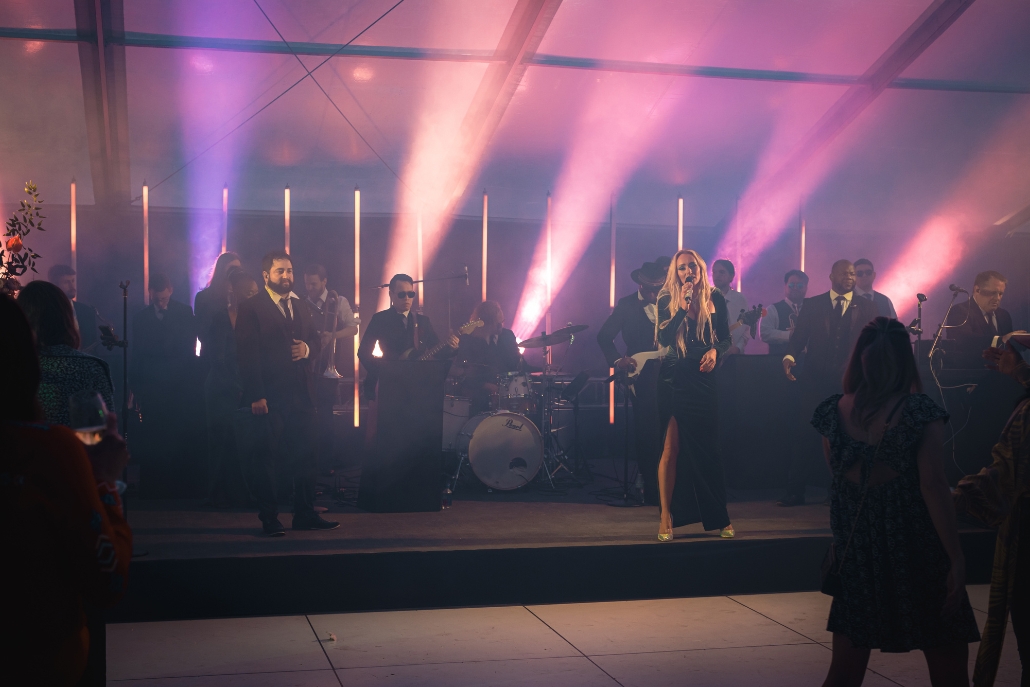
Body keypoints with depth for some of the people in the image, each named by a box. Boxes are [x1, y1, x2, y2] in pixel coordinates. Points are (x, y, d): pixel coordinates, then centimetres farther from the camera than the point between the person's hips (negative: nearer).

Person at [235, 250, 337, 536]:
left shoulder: (301, 307, 17)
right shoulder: (250, 308, -3)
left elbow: (313, 338, 25)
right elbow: (247, 354, -9)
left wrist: (307, 348, -1)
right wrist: (255, 395, -17)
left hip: (301, 394, 6)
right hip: (269, 396, -6)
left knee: (305, 456, 7)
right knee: (266, 457, 2)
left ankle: (305, 514, 16)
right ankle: (269, 519, 9)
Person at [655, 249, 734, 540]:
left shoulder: (715, 298, 4)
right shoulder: (667, 300, -1)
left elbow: (725, 337, 8)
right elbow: (663, 338, -12)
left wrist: (715, 351, -13)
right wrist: (682, 308, -20)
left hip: (704, 378, 2)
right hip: (674, 379, -2)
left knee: (708, 448, 6)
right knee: (672, 448, -2)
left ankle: (718, 517, 17)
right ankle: (666, 518, 0)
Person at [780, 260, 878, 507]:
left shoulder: (867, 308, 9)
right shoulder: (812, 305, 8)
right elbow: (798, 338, 3)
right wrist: (789, 357, -17)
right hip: (815, 381, -1)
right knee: (806, 437, -3)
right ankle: (795, 492, 3)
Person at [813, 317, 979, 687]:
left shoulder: (834, 410, -2)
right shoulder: (920, 411, -12)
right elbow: (933, 486, -17)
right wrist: (956, 559, -15)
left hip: (855, 551, 4)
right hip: (916, 553, -3)